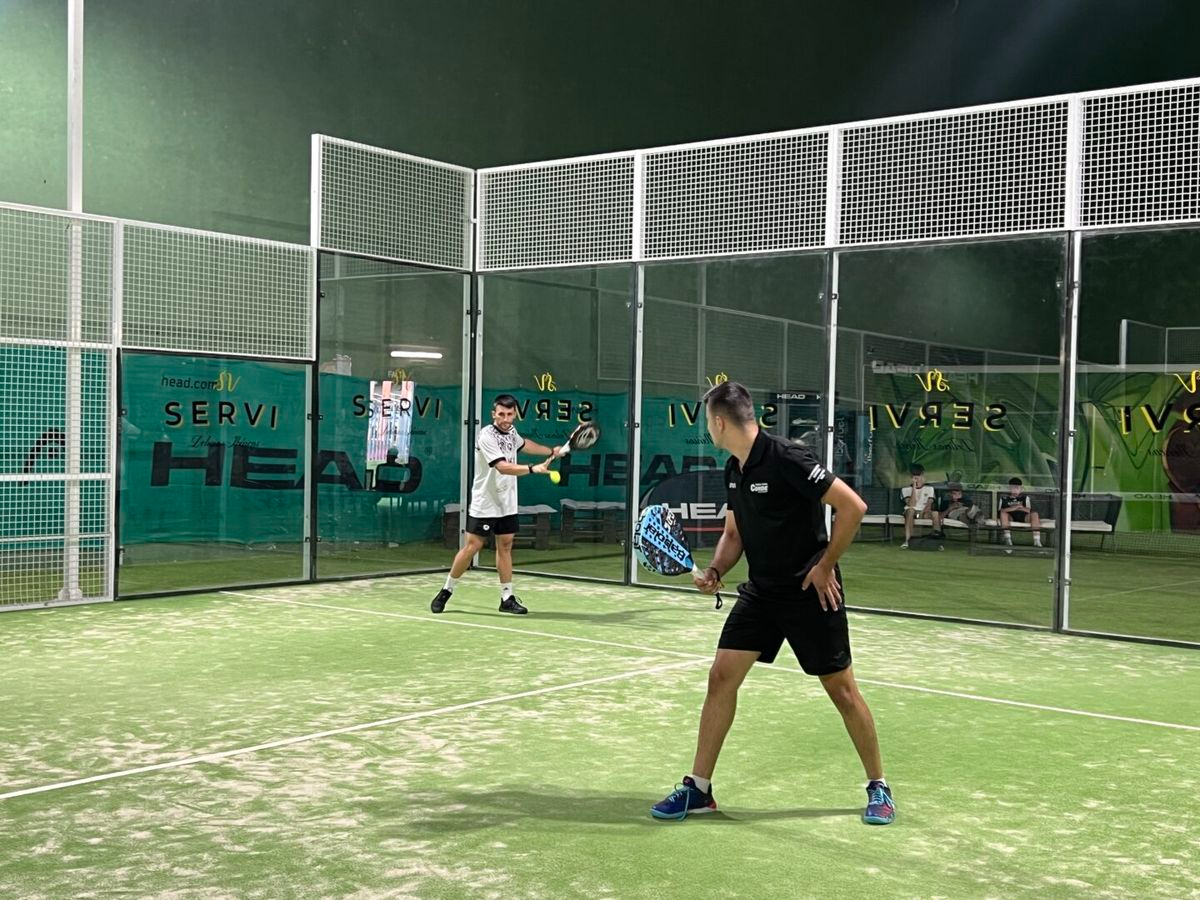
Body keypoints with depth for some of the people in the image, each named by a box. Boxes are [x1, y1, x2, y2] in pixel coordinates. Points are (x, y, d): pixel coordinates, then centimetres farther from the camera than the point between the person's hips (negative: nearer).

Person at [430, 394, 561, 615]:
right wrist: (533, 469, -40)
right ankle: (446, 591, 11)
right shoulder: (486, 436, -21)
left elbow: (524, 444, 29)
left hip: (507, 504, 7)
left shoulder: (511, 431, 4)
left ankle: (507, 598, 12)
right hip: (485, 504, -7)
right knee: (472, 547, -3)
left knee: (505, 547, 8)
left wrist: (551, 451, 35)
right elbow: (503, 467, -31)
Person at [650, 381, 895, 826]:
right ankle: (698, 788, 8)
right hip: (761, 590, 7)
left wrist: (825, 565, -16)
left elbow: (853, 506, -22)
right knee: (721, 676, -1)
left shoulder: (786, 460, -21)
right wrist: (715, 571, -2)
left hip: (810, 591, -7)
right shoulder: (733, 469, 5)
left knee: (841, 689, 2)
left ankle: (878, 787, 21)